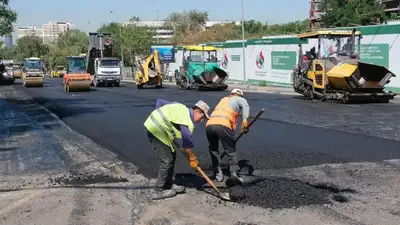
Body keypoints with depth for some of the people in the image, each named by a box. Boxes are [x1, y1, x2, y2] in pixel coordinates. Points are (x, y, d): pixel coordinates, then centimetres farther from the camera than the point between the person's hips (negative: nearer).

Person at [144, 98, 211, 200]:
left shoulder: (181, 108, 12)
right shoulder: (187, 122, -14)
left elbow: (159, 101, 17)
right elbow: (187, 143, -10)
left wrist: (159, 115, 13)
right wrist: (192, 159, 1)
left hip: (154, 125, 10)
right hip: (157, 131, -10)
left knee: (172, 156, 14)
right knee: (167, 161, -6)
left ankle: (168, 185, 23)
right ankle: (159, 191, 1)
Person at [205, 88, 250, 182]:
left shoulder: (223, 99, 37)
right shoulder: (239, 99, 21)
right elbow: (245, 105, -2)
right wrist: (245, 120, -14)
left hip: (209, 124, 5)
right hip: (223, 125, -5)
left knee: (213, 149, 23)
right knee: (231, 151, 9)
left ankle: (218, 173, 20)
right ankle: (234, 173, 2)